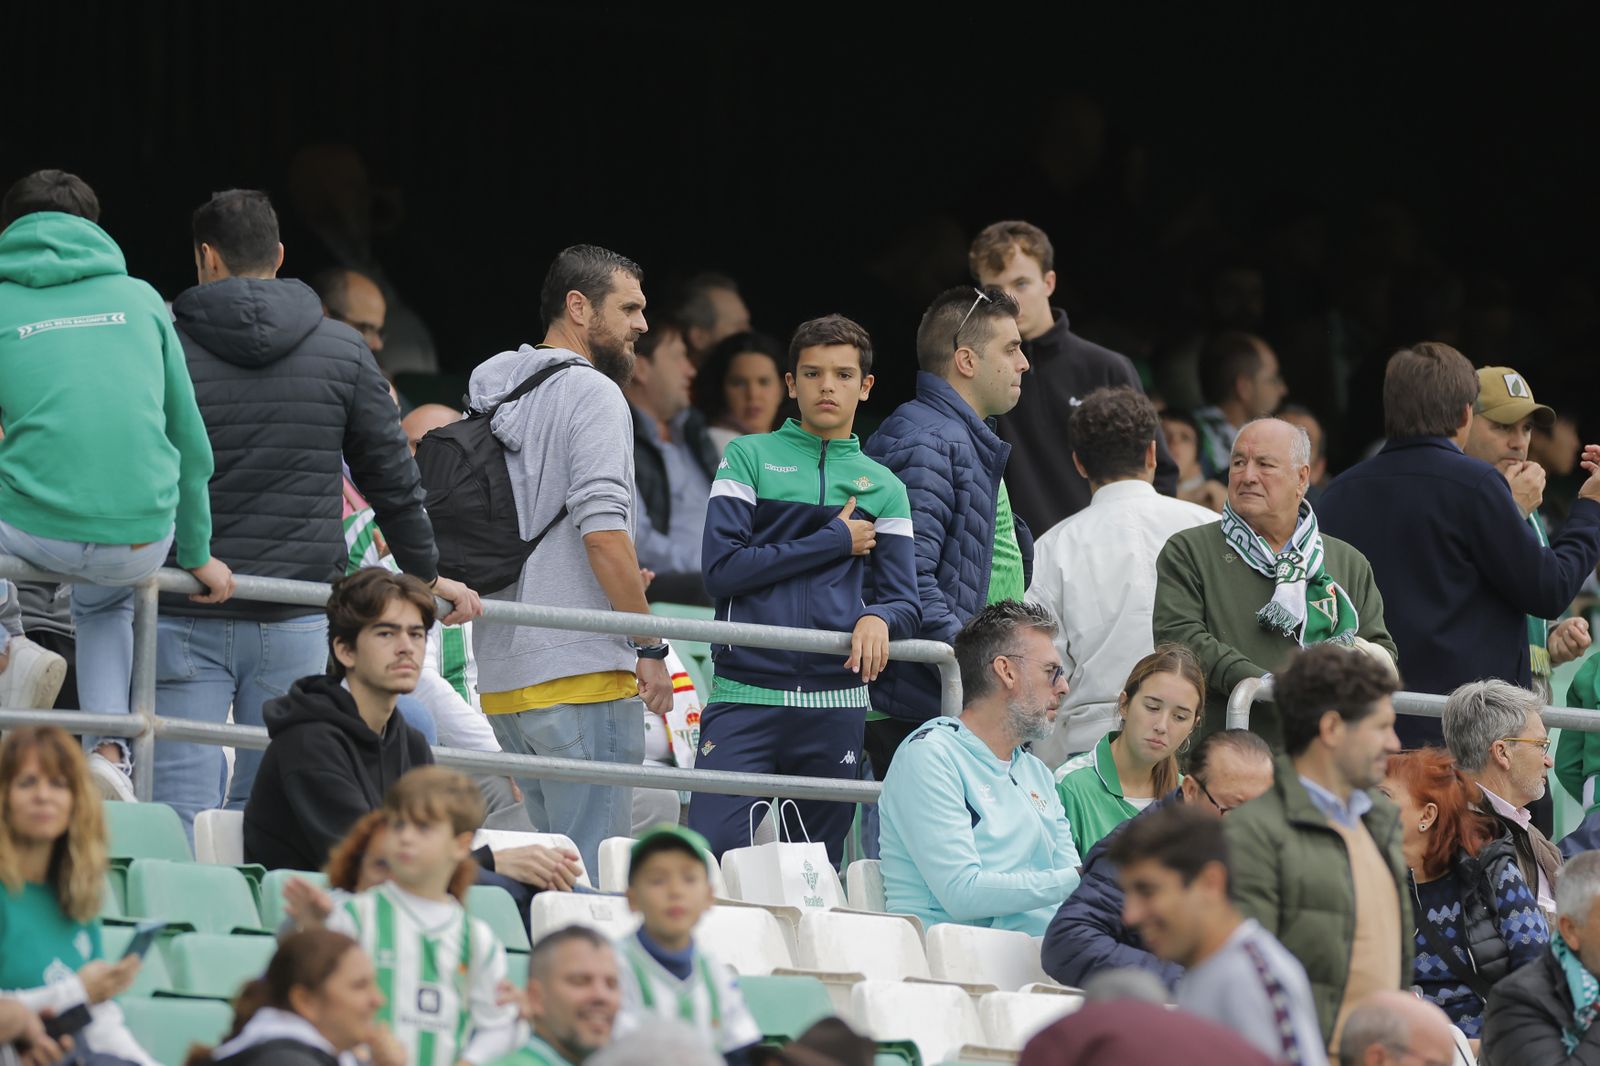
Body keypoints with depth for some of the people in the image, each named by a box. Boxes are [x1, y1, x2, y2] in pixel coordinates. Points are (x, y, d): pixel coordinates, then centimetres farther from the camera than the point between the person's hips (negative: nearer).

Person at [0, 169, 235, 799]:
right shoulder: (139, 299, 13)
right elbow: (190, 440, 16)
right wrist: (197, 554, 26)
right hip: (140, 543, 2)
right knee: (104, 602, 37)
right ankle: (109, 747, 20)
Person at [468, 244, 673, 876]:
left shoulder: (493, 398, 17)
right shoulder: (592, 393, -8)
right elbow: (603, 531, -17)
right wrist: (649, 646, -11)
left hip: (501, 676, 8)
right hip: (582, 671, -8)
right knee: (594, 871, -7)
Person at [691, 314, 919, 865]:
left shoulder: (883, 487, 16)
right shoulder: (749, 458, 8)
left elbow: (905, 602, 11)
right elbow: (722, 569, -5)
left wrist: (878, 619, -14)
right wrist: (835, 542, -2)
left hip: (837, 701, 3)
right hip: (746, 694, -3)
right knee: (710, 856, -16)